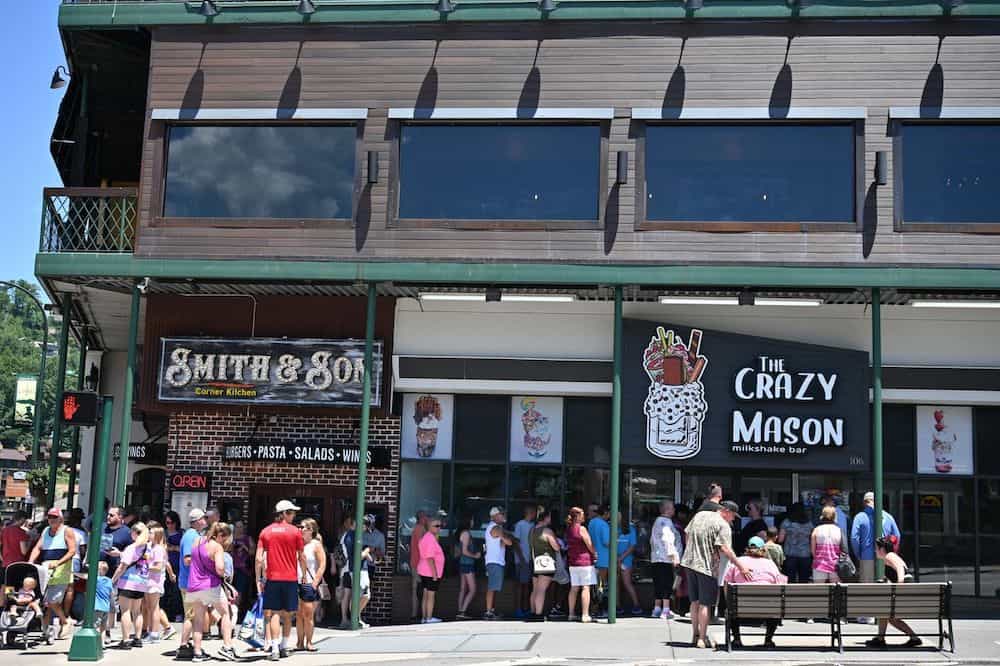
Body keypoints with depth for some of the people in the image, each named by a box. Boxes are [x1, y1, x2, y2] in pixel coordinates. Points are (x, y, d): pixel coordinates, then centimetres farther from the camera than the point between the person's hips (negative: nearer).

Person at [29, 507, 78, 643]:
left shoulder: (67, 531, 0)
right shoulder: (45, 531, 17)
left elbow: (72, 550, -7)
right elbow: (37, 548, 10)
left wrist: (58, 563, -19)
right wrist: (30, 563, -6)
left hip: (61, 570, -5)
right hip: (45, 568, 5)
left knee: (52, 601, -10)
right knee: (46, 602, 1)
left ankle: (64, 622, 11)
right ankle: (46, 629, 7)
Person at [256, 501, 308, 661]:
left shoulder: (266, 531, 3)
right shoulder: (295, 531, -3)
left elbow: (258, 558, -1)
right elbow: (301, 557, 1)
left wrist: (259, 579, 5)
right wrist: (304, 575, 13)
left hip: (272, 578, 1)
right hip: (290, 578, -1)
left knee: (274, 613, 0)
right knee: (287, 614, 12)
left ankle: (274, 648, -12)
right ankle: (284, 647, 20)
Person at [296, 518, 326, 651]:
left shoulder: (316, 544, -1)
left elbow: (322, 565, -6)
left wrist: (315, 582, -12)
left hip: (310, 584, -4)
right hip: (297, 583, 5)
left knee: (308, 615, -2)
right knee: (299, 615, 5)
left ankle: (308, 642, 6)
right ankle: (299, 643, 10)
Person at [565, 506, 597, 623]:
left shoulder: (568, 529, 9)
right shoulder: (581, 529, -12)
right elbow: (590, 545, -9)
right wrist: (595, 555, 8)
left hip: (572, 562, 7)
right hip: (585, 561, -7)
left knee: (574, 588, 11)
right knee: (585, 588, -5)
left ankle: (571, 614, 14)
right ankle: (585, 615, -8)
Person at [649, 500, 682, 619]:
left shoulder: (657, 521, 19)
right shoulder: (666, 522, -9)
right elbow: (668, 540, -17)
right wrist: (674, 555, -18)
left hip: (655, 558, 9)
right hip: (666, 558, -9)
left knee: (658, 584, 11)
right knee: (667, 584, -8)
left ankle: (657, 609, 14)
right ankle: (665, 610, -11)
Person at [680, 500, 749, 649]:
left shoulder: (699, 515, 9)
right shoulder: (723, 526, -12)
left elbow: (687, 534, 16)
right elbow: (725, 549, -21)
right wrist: (741, 567, -19)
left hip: (690, 562, 7)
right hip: (707, 566, -7)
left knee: (695, 601, 16)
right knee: (704, 603, 1)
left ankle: (695, 636, 21)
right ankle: (703, 638, 4)